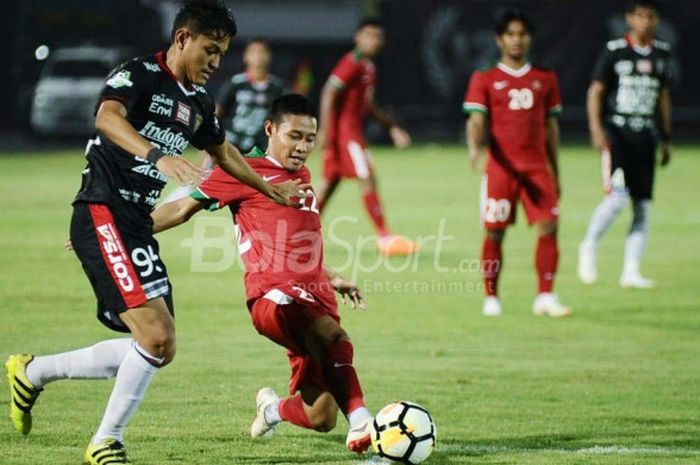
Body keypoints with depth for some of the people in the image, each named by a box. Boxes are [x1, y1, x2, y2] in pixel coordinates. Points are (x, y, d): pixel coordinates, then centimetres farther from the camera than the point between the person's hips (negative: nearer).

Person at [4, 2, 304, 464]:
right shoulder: (137, 75, -10)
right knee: (155, 334, -20)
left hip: (138, 226, 9)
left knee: (159, 350, 7)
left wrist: (272, 190, 43)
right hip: (103, 216, -9)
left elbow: (222, 150, 35)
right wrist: (158, 157, -48)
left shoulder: (198, 101, 15)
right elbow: (108, 117, -33)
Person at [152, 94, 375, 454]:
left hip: (314, 300, 7)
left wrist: (333, 280, 35)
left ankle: (272, 408, 31)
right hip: (275, 297, -7)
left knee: (319, 420, 0)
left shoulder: (303, 177, 25)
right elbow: (184, 209, 5)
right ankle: (361, 425, -45)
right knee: (335, 340, -38)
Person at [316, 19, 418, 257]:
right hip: (344, 128, -10)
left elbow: (369, 106, 26)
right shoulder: (352, 64, -12)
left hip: (353, 129, 10)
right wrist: (325, 130, -24)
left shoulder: (369, 68, 18)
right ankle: (384, 237, -12)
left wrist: (393, 128, 22)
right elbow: (329, 94, -19)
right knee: (368, 179, -12)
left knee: (330, 182, 13)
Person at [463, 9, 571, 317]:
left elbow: (551, 126, 16)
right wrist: (474, 148, -27)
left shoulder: (545, 79, 12)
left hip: (538, 166, 2)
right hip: (501, 166, -2)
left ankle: (545, 298, -6)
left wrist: (555, 173, 15)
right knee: (494, 233, 0)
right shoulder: (485, 80, 4)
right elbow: (476, 120, -6)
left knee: (548, 228, -9)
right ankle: (491, 298, 11)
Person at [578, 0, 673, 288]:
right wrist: (596, 130, -14)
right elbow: (596, 91, -3)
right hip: (618, 132, -5)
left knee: (643, 205, 1)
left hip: (646, 135, 5)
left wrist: (666, 138, 20)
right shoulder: (615, 51, -4)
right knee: (618, 196, -20)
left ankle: (631, 271, 5)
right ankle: (589, 246, 2)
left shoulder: (662, 53, 11)